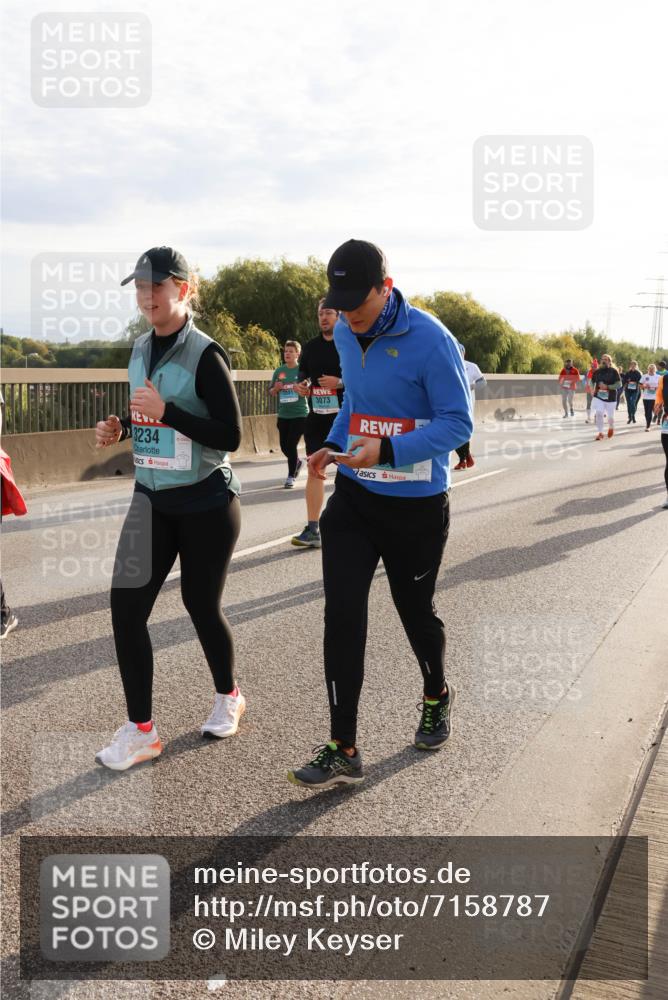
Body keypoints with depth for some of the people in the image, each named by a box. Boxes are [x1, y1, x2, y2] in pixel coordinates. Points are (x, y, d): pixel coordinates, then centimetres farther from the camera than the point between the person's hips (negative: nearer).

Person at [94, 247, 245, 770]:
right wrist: (120, 428, 1)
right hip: (151, 499, 6)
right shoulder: (141, 348, 7)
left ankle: (229, 697, 36)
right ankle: (141, 730, 10)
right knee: (126, 604, -2)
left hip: (206, 503, -6)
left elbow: (230, 436, -19)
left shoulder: (205, 354, -15)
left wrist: (166, 410, -25)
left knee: (201, 604, 8)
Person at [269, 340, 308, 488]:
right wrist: (276, 388, -9)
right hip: (283, 414, 5)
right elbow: (271, 392, 13)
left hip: (300, 414, -5)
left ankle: (291, 477, 6)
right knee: (284, 446, 11)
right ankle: (297, 462, 41)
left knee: (291, 445, -8)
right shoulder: (279, 371, 7)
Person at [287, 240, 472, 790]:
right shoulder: (345, 333, 3)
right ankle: (343, 750, 4)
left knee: (415, 609, 13)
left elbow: (458, 422, -18)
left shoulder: (430, 339, -18)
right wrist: (333, 445, 1)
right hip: (353, 498, 5)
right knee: (342, 616, -4)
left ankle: (437, 696, 45)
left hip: (417, 506, -5)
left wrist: (388, 449, -30)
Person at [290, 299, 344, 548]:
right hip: (316, 415, 5)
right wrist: (301, 385, 2)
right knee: (314, 469, 1)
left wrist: (340, 382, -20)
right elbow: (303, 373, 24)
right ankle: (312, 530, 5)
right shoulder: (311, 346, 11)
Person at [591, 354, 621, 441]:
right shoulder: (597, 371, 3)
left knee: (610, 417, 6)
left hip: (611, 398, -2)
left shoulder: (614, 371, -6)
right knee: (598, 413, -18)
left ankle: (611, 427, 40)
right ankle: (600, 433, -7)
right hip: (598, 397, 2)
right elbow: (592, 381, 19)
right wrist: (592, 389, -1)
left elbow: (619, 384, -11)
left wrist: (607, 387, -21)